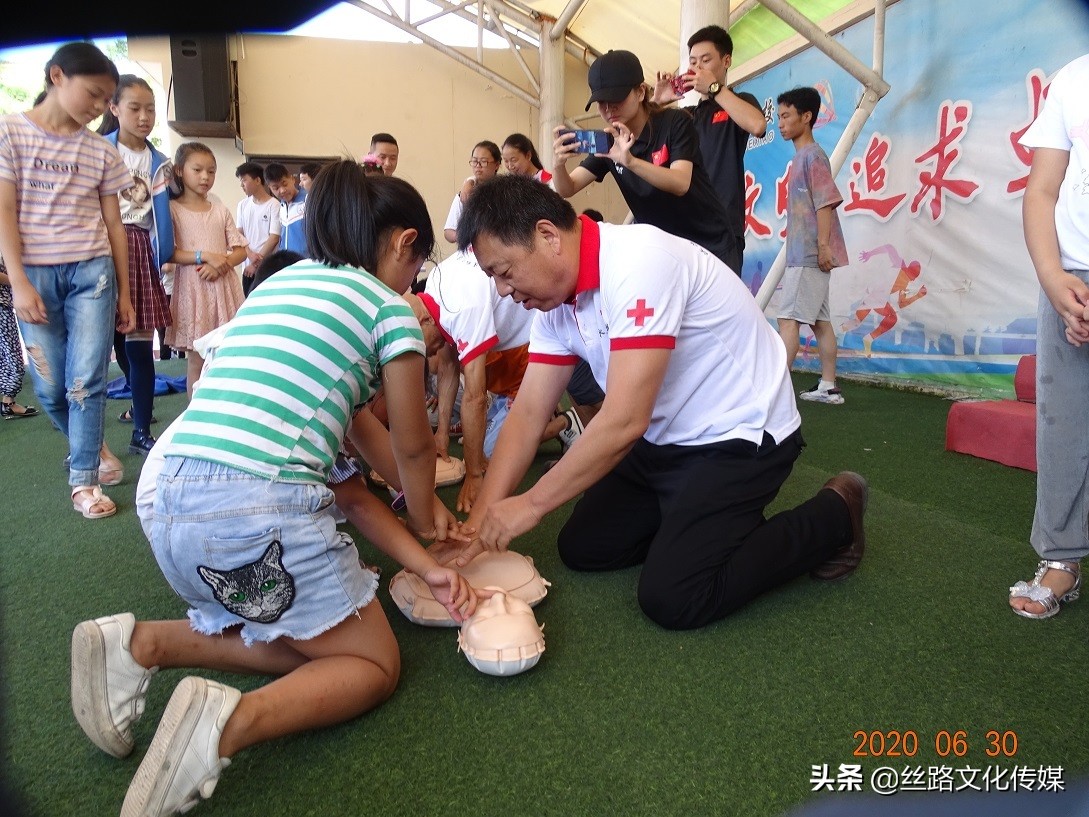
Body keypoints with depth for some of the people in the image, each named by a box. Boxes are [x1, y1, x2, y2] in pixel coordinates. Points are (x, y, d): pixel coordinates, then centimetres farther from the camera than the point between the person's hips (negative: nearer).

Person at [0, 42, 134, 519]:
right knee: (50, 386, 2)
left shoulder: (102, 152, 7)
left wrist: (124, 293, 9)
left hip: (92, 270, 1)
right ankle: (92, 448, 27)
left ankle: (83, 479, 6)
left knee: (86, 381, -5)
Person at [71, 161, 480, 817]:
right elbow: (413, 447, 12)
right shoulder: (390, 308, 2)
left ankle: (141, 646, 8)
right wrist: (426, 522, 35)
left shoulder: (280, 283, 23)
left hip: (166, 498, 8)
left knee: (301, 637, 25)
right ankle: (231, 723, -13)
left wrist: (425, 568, 17)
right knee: (375, 664, 13)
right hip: (258, 509, -8)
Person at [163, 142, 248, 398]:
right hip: (192, 287, -3)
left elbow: (240, 250, 8)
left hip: (223, 285, 3)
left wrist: (221, 265, -11)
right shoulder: (172, 209, 1)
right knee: (196, 360, 2)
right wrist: (205, 256, -17)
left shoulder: (221, 211, 11)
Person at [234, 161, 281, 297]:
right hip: (247, 266, 5)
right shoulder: (242, 205, 10)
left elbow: (274, 238, -10)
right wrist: (251, 255, -11)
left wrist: (256, 263, -10)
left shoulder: (274, 205, -6)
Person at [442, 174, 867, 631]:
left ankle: (831, 518, 5)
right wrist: (476, 528, -10)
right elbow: (528, 414, -4)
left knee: (670, 598, -14)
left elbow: (625, 420, -33)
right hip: (666, 440, 8)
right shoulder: (556, 297, -3)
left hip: (741, 435, -8)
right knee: (581, 548, 8)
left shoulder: (638, 263, -30)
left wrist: (532, 504, -23)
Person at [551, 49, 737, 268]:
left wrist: (630, 161, -44)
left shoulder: (675, 122, -12)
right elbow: (567, 189, -7)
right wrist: (559, 164, -31)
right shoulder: (609, 142, 0)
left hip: (709, 246, -3)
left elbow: (680, 183, -28)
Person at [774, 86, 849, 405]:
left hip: (808, 254, -10)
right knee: (819, 320, 8)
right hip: (805, 253, 10)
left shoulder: (812, 155, -9)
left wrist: (823, 245, -22)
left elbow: (826, 201, -17)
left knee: (788, 317, -11)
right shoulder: (802, 156, 19)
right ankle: (828, 387, 12)